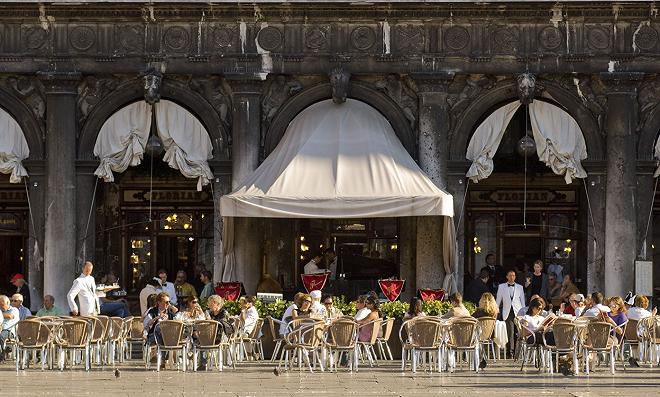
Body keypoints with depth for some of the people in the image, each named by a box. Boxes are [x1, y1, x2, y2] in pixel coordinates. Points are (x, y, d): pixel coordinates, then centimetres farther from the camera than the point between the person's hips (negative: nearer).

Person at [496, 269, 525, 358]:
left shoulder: (519, 287, 13)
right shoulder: (502, 287, 10)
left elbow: (522, 301, 15)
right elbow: (498, 300, 13)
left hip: (518, 312, 1)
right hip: (508, 312, -1)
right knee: (510, 332, -10)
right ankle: (510, 351, -10)